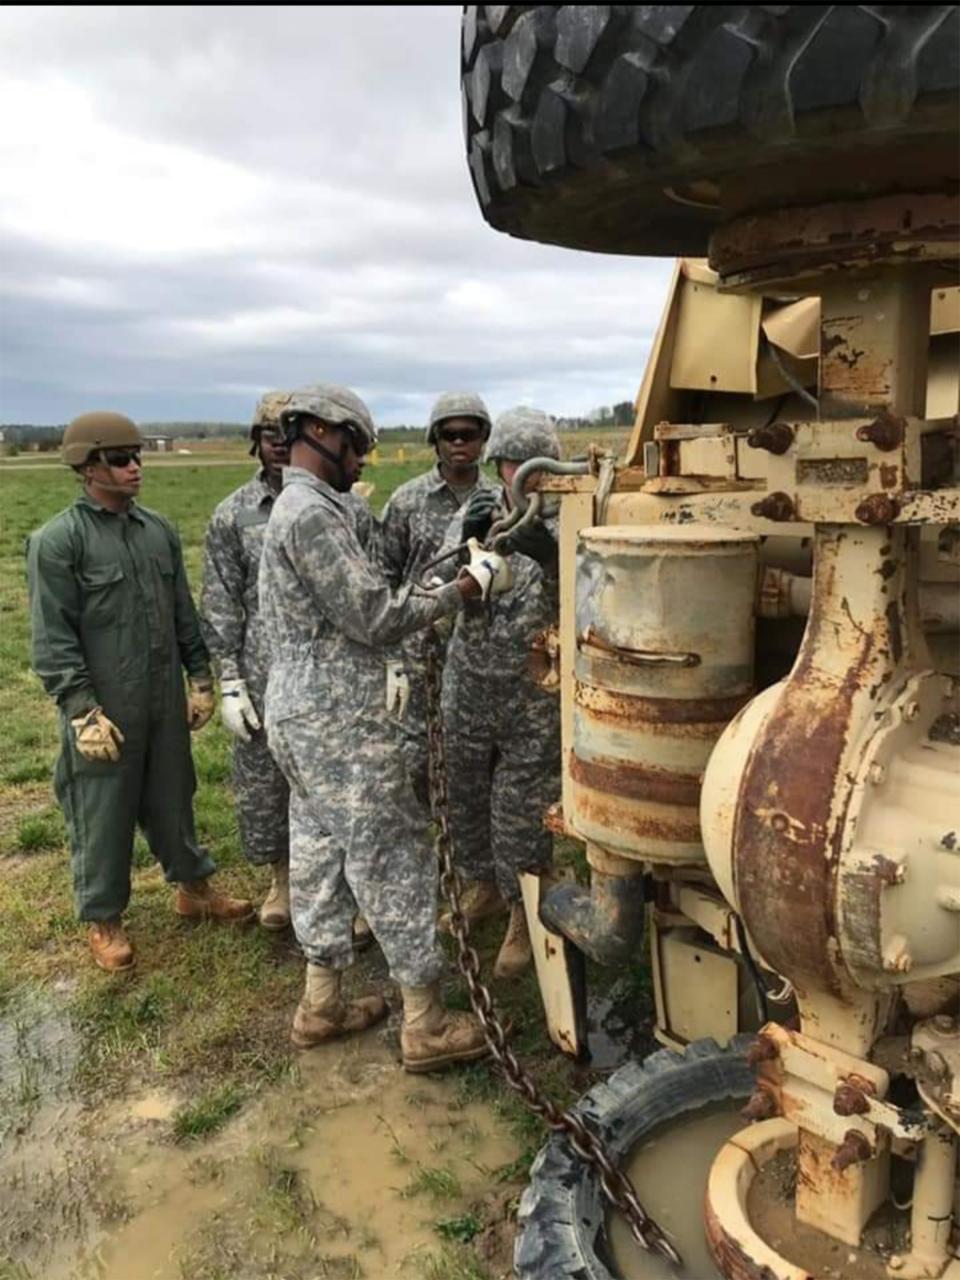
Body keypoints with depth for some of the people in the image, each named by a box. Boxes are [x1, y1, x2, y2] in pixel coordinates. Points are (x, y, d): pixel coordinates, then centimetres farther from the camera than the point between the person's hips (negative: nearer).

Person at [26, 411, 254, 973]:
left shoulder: (160, 529, 7)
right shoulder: (58, 540, -10)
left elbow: (184, 612, 13)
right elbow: (54, 639, -12)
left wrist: (201, 678, 11)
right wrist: (82, 710, -15)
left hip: (166, 703, 5)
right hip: (103, 710, -5)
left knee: (173, 799, 19)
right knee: (103, 815, 9)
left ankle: (194, 887, 37)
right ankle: (104, 920, 27)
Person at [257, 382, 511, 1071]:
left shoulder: (295, 506, 16)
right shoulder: (313, 512, -18)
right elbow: (373, 616, -20)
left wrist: (441, 580, 8)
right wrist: (467, 589, -13)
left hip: (304, 712, 11)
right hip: (338, 720, -10)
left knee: (322, 853, 16)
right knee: (395, 856, -2)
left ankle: (322, 1005, 29)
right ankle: (427, 1024, 10)